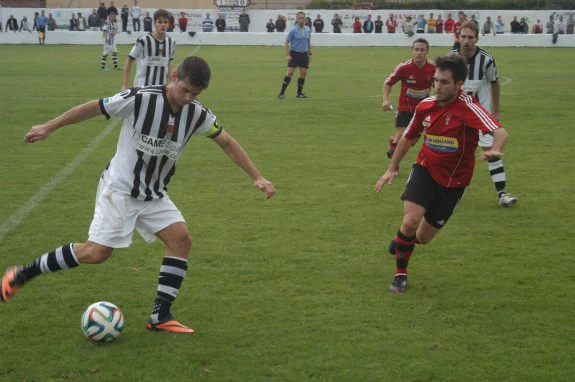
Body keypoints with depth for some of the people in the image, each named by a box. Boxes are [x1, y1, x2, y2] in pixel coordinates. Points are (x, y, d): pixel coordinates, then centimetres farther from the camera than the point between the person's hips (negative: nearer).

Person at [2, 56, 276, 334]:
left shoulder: (197, 114, -7)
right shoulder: (140, 99, -21)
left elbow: (227, 143, 6)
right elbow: (93, 107, -10)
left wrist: (257, 177, 3)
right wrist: (49, 127, -4)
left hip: (155, 195, 6)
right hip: (119, 189, -5)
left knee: (181, 238, -12)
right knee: (97, 252, -14)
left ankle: (160, 316, -5)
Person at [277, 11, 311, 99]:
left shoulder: (307, 29, 6)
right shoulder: (293, 30, -9)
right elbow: (286, 43, -8)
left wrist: (310, 54, 15)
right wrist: (287, 55, -14)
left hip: (304, 54, 5)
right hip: (294, 53, -5)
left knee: (303, 73, 1)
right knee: (290, 72, -11)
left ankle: (299, 93, 14)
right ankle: (282, 93, -7)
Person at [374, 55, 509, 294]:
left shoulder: (468, 108, -22)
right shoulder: (425, 106, -6)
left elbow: (500, 132, -37)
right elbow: (408, 138, 12)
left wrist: (495, 150, -59)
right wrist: (391, 170, 15)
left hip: (454, 182, -2)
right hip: (425, 170, 2)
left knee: (422, 238, 7)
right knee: (410, 221, -21)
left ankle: (402, 241, 45)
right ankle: (400, 273, 4)